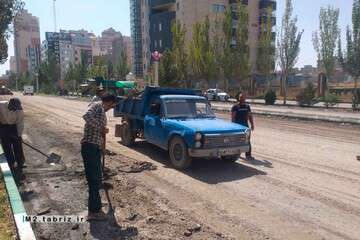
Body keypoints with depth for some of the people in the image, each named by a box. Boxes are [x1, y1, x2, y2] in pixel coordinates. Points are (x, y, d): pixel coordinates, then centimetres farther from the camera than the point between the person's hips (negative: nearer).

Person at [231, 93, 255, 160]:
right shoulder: (235, 106, -4)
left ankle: (248, 155, 1)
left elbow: (250, 116, 17)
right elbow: (232, 116, -8)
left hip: (245, 126, 4)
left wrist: (252, 124, 11)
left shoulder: (247, 106, 12)